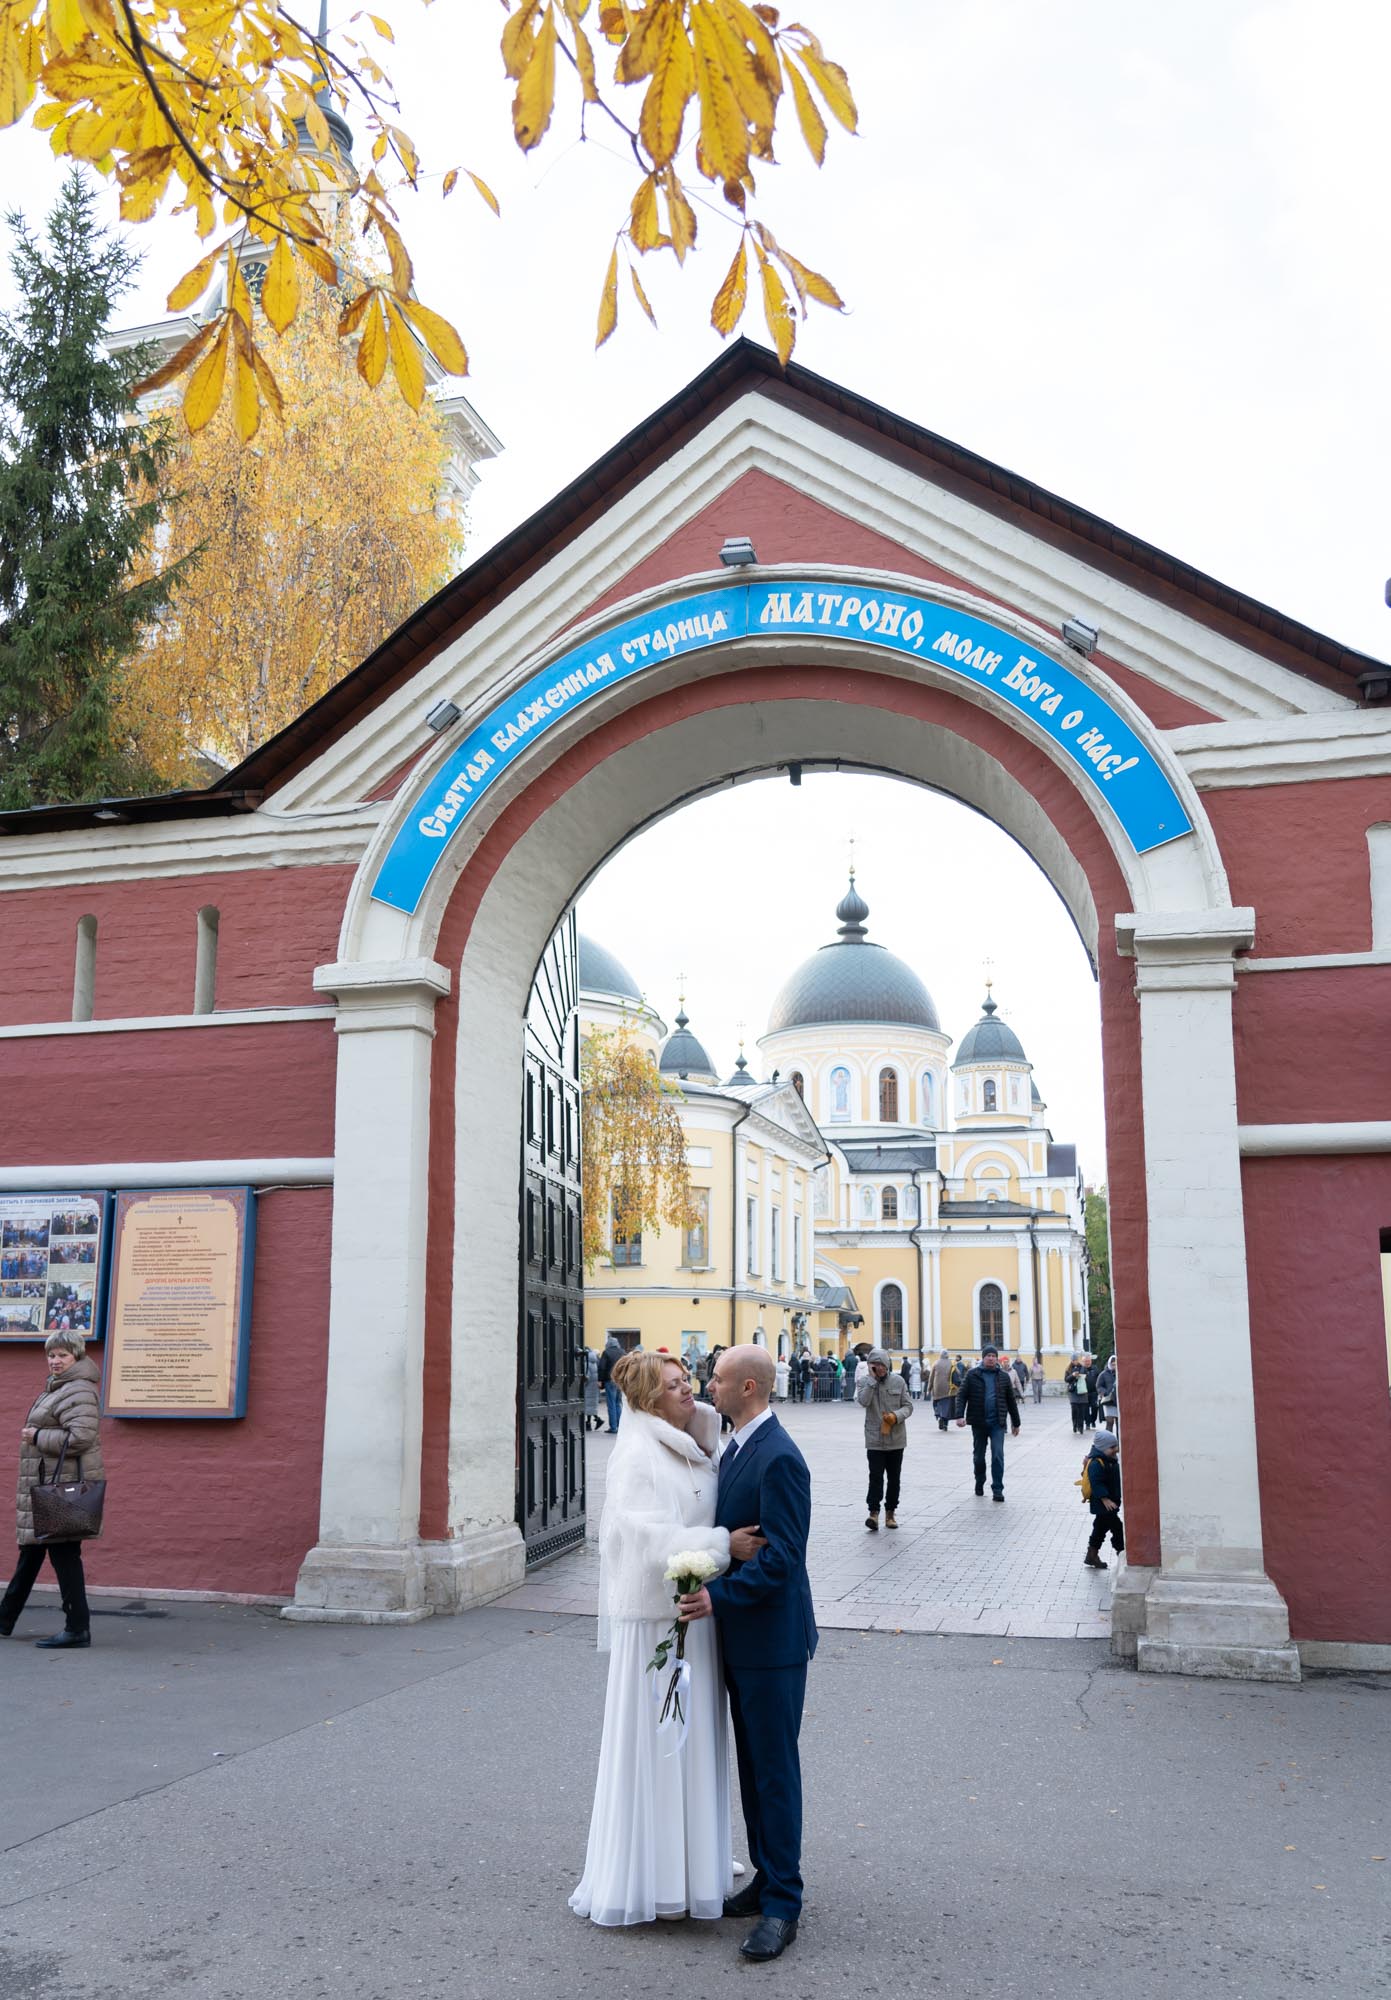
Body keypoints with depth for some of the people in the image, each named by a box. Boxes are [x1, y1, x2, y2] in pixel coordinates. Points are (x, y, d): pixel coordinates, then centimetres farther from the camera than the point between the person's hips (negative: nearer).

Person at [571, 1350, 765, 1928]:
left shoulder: (697, 1449, 10)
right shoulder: (637, 1456, -16)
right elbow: (649, 1535, -24)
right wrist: (723, 1544, -23)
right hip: (655, 1614, -8)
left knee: (692, 1739, 17)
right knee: (654, 1743, 0)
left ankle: (690, 1861, 30)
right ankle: (644, 1877, 13)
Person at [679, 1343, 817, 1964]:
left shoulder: (779, 1458, -21)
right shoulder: (735, 1450, 9)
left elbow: (782, 1554, -25)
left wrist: (719, 1596, -28)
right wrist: (712, 1593, 12)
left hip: (772, 1639, -9)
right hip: (739, 1638, 9)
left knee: (775, 1767, 0)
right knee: (752, 1763, 17)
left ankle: (781, 1905, 10)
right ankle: (767, 1876, 30)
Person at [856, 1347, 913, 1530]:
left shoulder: (898, 1381, 1)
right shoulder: (865, 1382, -2)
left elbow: (908, 1406, 2)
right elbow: (863, 1401, -20)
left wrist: (897, 1416, -17)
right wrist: (872, 1379, -19)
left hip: (896, 1438, 2)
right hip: (875, 1439, -2)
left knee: (894, 1477, 10)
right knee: (876, 1476, -11)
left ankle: (890, 1512, 22)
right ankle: (873, 1512, -11)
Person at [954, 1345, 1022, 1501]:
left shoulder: (1004, 1376, 5)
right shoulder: (973, 1375, 0)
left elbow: (1011, 1400, 11)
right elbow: (961, 1395, -1)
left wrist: (1015, 1423, 14)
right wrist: (960, 1415, -15)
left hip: (997, 1423, 0)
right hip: (978, 1422, 0)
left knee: (998, 1455, -9)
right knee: (978, 1455, 12)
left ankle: (997, 1490, -3)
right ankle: (979, 1483, 34)